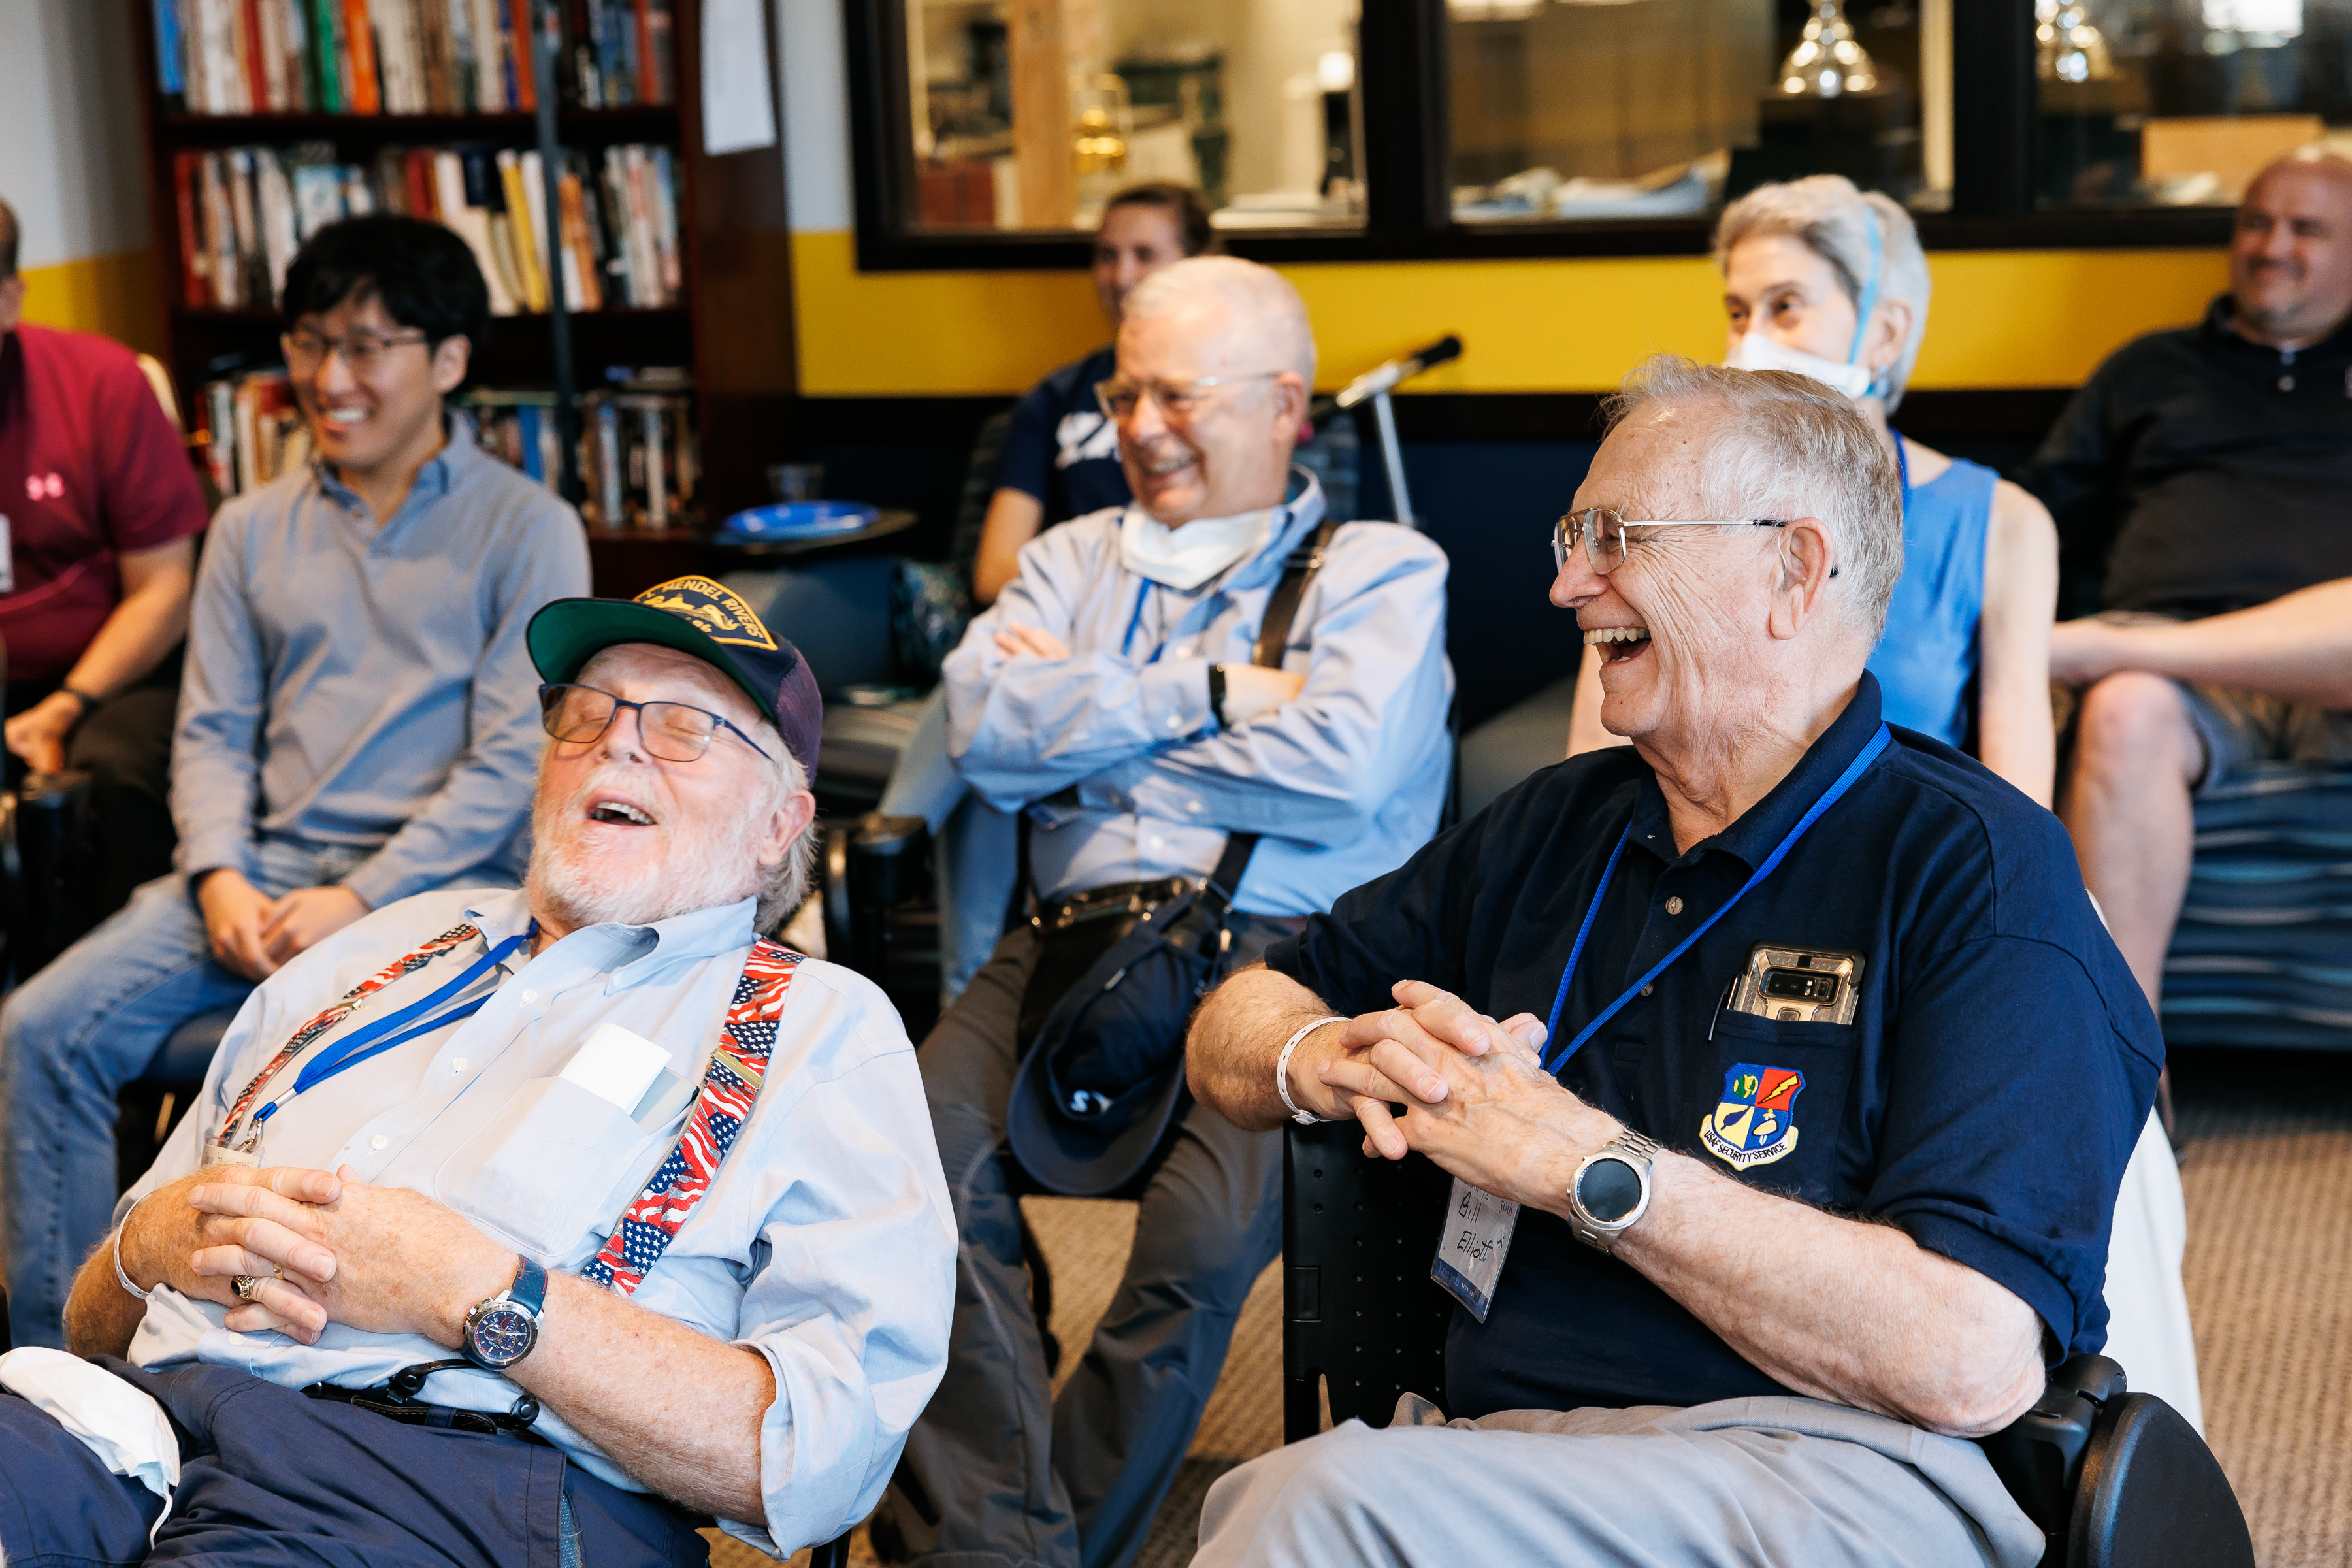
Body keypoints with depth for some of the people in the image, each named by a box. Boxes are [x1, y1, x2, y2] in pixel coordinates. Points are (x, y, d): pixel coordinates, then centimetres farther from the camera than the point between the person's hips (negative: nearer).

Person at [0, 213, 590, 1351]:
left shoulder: (526, 530, 3)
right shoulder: (253, 530, 19)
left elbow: (515, 756, -5)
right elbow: (212, 732, 14)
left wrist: (361, 900, -14)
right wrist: (220, 879, -6)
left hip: (438, 883, -5)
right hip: (262, 868, 5)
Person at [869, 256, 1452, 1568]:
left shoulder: (1385, 571, 13)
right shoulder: (1076, 560, 26)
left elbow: (1340, 768, -7)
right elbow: (985, 726, 6)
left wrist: (1088, 720, 2)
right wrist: (1207, 691, -1)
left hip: (1282, 954, -3)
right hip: (1074, 941, 3)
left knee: (1211, 1229, -32)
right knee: (925, 1154, -28)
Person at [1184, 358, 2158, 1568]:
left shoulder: (1978, 867, -3)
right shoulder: (1553, 824, 18)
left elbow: (1974, 1363, -15)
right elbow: (1234, 1024, 25)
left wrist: (1582, 1162, -13)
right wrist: (1326, 1059, 0)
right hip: (1493, 1446, 5)